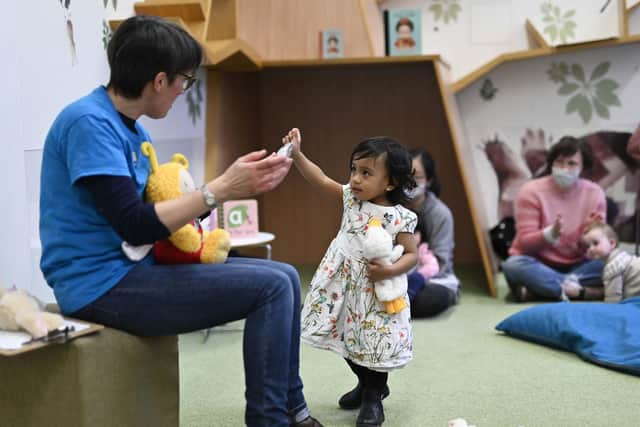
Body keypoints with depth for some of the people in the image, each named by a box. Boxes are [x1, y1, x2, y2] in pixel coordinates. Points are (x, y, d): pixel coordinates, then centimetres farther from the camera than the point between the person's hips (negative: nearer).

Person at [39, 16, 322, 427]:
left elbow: (160, 206, 13)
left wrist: (238, 184, 3)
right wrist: (221, 188, -21)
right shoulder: (90, 122, -18)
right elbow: (134, 226, -24)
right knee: (272, 286, -17)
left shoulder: (132, 129, 12)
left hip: (136, 268, 10)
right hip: (102, 283, -10)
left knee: (285, 276, 6)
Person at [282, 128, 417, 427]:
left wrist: (389, 271, -27)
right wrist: (296, 154, -8)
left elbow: (411, 255, -11)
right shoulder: (350, 198, 0)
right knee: (349, 339, 17)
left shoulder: (399, 218, -14)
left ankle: (373, 397, 23)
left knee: (375, 342, 2)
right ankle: (366, 384, 40)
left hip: (377, 291, -5)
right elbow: (320, 180, 1)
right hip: (345, 285, 5)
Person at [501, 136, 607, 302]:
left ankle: (540, 286, -27)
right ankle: (580, 291, -32)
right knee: (513, 265, -34)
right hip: (539, 264, -2)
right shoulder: (531, 191, -10)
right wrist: (550, 234, -32)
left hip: (576, 266, 2)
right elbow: (525, 242, -14)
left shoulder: (594, 193, -2)